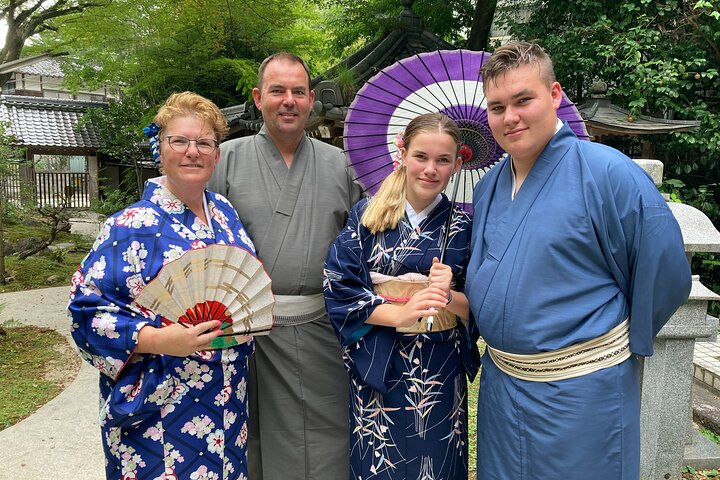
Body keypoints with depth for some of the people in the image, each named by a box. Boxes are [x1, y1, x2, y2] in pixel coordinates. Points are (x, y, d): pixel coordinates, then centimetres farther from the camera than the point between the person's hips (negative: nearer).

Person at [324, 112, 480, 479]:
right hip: (376, 369, 0)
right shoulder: (366, 215, -2)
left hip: (440, 372, 1)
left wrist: (449, 297, -21)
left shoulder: (463, 224, -1)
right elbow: (339, 289, -8)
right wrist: (401, 313, -19)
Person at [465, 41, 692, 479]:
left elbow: (665, 274, -11)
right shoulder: (488, 187, 5)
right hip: (500, 381, 6)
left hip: (580, 389, -6)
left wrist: (624, 345, -2)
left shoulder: (608, 173, -16)